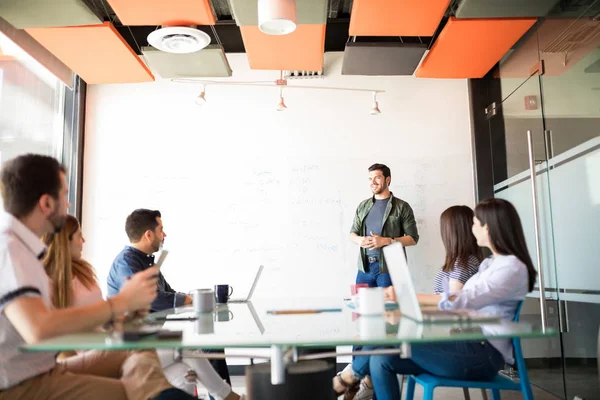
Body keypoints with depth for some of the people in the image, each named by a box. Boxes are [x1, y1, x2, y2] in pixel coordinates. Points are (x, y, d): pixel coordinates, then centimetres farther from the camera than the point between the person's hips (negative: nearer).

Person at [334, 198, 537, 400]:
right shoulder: (489, 263, 19)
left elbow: (459, 303, -20)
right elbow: (459, 299, 11)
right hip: (468, 345, 8)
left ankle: (354, 373, 4)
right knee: (381, 360, -8)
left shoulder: (513, 268, -11)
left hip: (483, 354, -8)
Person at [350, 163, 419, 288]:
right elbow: (353, 233, 15)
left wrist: (387, 241, -18)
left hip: (389, 268, -4)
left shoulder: (402, 207, -2)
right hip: (365, 267, 4)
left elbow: (413, 238, -5)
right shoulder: (363, 206, 11)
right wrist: (359, 240, -9)